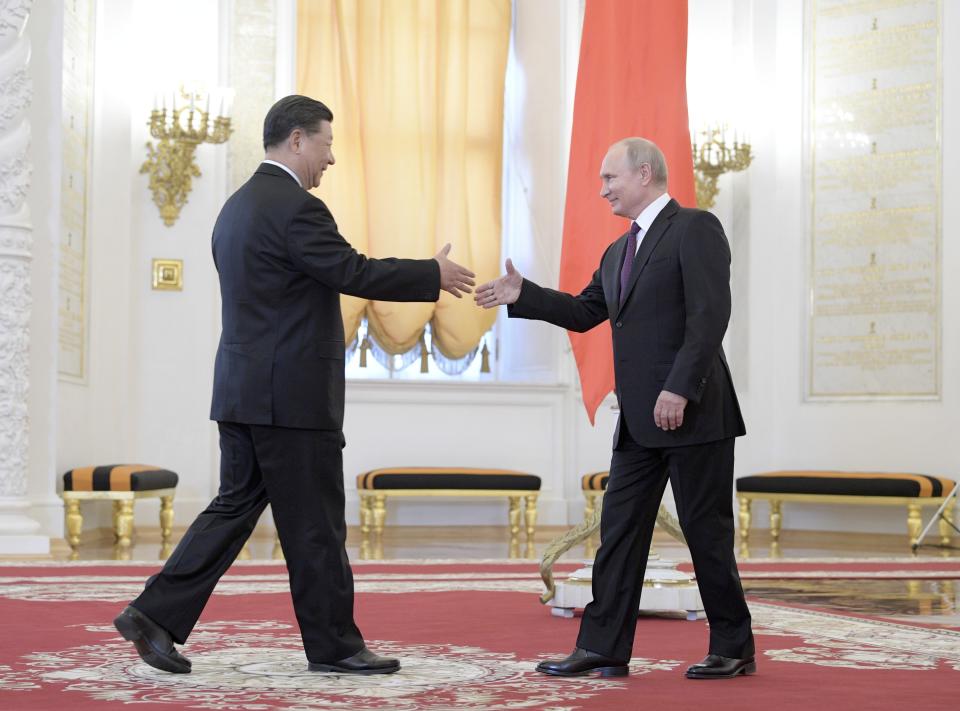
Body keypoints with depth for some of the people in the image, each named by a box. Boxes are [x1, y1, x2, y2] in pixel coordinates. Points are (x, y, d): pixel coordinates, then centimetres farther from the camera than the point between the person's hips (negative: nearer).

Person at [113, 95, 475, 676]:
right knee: (315, 525, 1)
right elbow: (355, 273, -17)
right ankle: (334, 644, 11)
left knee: (236, 506, 12)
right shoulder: (296, 208, -16)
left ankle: (158, 615, 6)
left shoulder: (238, 206, 15)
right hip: (292, 394, -9)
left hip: (243, 389, 9)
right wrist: (433, 275, -6)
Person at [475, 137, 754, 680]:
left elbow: (710, 314, -17)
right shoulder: (619, 252, 19)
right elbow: (584, 313, 19)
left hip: (693, 412, -8)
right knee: (619, 531, 6)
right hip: (639, 421, 8)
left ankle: (734, 649, 12)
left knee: (707, 531, 0)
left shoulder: (695, 228, -8)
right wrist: (523, 296, 7)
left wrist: (679, 389, -23)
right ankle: (604, 648, 10)